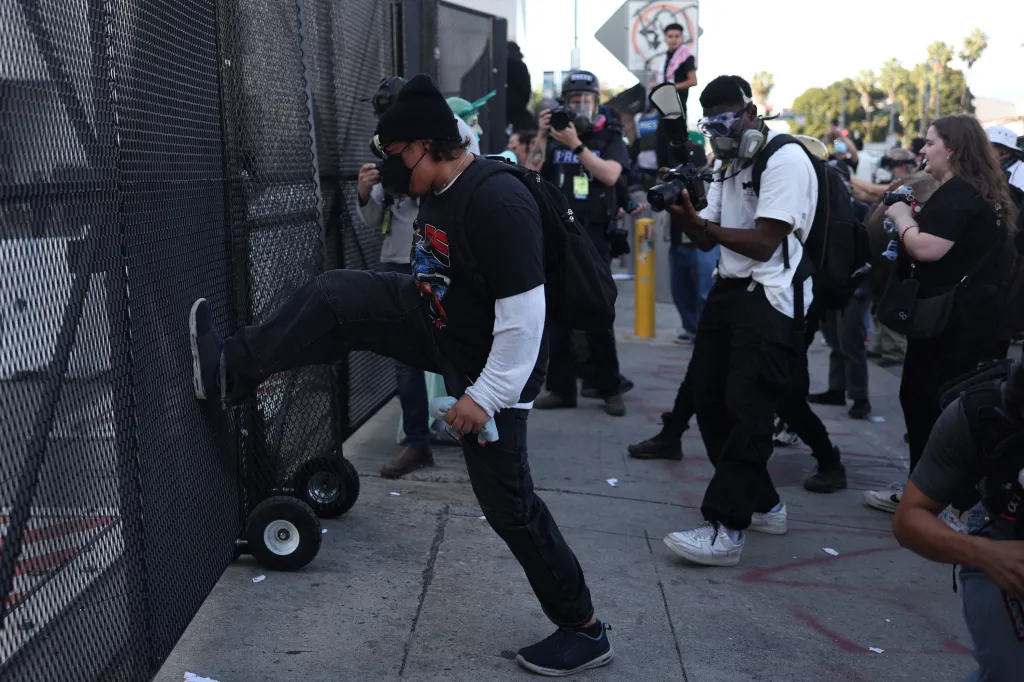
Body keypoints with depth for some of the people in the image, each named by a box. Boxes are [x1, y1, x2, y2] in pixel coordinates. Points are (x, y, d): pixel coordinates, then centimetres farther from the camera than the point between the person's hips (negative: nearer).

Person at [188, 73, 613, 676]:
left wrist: (485, 396, -26)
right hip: (439, 326, 9)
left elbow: (525, 312, -31)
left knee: (507, 501, -1)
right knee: (337, 298, 4)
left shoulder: (498, 202, -30)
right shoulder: (439, 187, -1)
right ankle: (229, 371, 18)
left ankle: (584, 630, 16)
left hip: (492, 364, -9)